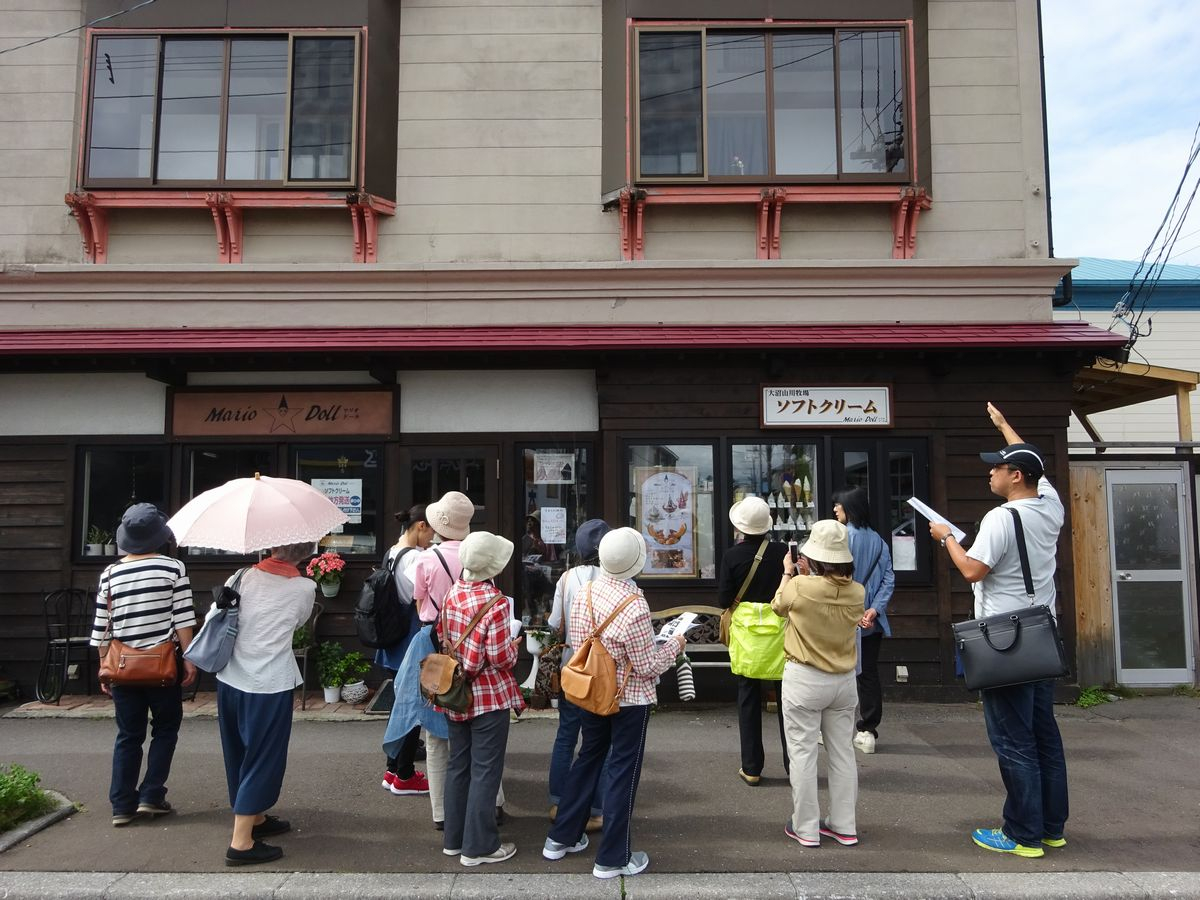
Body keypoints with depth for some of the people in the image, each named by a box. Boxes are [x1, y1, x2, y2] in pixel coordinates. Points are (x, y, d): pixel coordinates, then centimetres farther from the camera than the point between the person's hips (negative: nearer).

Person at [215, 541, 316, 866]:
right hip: (270, 685, -5)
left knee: (240, 753, 19)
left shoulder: (242, 577, 0)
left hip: (230, 679, 5)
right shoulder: (305, 588, -8)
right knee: (262, 758, 4)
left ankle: (255, 818, 37)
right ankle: (241, 842, 4)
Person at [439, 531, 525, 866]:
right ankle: (478, 846, 15)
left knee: (458, 765, 18)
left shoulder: (452, 593, -1)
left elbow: (442, 636, 8)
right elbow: (501, 658, -20)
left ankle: (454, 838, 30)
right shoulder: (495, 603, -22)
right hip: (490, 697, -7)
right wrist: (514, 646, 0)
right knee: (485, 771, 5)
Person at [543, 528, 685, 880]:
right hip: (629, 700, -6)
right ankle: (613, 858, 20)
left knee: (589, 757, 22)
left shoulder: (586, 591, -7)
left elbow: (576, 641, 3)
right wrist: (674, 645, -2)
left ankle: (561, 837, 33)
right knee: (623, 772, 8)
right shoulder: (634, 606, -26)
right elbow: (648, 667, -18)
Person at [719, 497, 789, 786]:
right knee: (786, 700, 10)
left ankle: (751, 768, 13)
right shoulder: (783, 551, -8)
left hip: (746, 635, 0)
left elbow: (723, 600, -7)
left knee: (748, 702, 8)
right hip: (779, 631, 1)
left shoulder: (731, 556, -10)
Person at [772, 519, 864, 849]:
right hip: (844, 680, 5)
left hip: (804, 680, -5)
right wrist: (809, 576, 14)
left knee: (803, 753, 6)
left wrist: (789, 572, 16)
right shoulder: (857, 592, -7)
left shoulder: (800, 586, -20)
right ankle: (844, 826, 25)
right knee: (842, 752, 14)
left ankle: (806, 828, 13)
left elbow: (778, 606, 2)